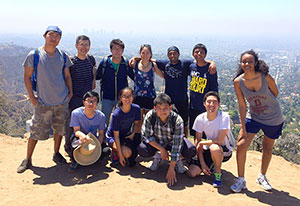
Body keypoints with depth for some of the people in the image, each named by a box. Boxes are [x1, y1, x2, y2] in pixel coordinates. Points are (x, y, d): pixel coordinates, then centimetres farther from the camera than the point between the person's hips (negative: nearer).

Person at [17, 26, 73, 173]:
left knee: (59, 129, 13)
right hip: (43, 102, -3)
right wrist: (32, 97, -7)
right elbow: (27, 77, -3)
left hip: (62, 101, 4)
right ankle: (27, 159, 18)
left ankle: (56, 154, 32)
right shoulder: (34, 55, -6)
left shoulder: (63, 56, 5)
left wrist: (70, 92, 4)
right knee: (36, 131, 1)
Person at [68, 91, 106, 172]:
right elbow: (76, 130, -22)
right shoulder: (76, 113, -22)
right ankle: (74, 161, -6)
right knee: (76, 140, -37)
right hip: (80, 136, -2)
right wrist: (80, 134, -48)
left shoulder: (101, 116, -16)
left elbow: (101, 134, -9)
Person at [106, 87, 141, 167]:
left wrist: (133, 134, -16)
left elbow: (136, 123, 4)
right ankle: (115, 151, 3)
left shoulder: (136, 108, -15)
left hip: (127, 135, 5)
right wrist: (120, 154, -25)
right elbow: (116, 136, -23)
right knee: (127, 153, -31)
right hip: (113, 137, -5)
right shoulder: (116, 114, -27)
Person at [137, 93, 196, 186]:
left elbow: (177, 146, -31)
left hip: (172, 142, -1)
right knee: (141, 149, -26)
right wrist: (161, 149, -24)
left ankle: (177, 160, 7)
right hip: (156, 142, 2)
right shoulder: (150, 116, -27)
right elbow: (146, 135, -17)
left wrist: (171, 169, -32)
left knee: (191, 150, -29)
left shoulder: (177, 120, -32)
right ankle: (157, 157, 8)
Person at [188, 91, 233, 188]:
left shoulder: (224, 117, -22)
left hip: (224, 151, -4)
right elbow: (197, 142, -6)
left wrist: (202, 143, -14)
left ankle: (218, 173, -9)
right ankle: (212, 165, 21)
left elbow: (219, 141, -27)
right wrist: (202, 164, -10)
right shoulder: (200, 118, -10)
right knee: (192, 173, -10)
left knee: (214, 148, -39)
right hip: (208, 150, 4)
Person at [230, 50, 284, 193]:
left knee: (268, 149, 15)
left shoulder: (266, 77, -22)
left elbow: (275, 94, -2)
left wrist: (267, 106, 7)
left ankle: (262, 177, 40)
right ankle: (241, 180, 11)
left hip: (274, 119, -1)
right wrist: (243, 128, -12)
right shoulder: (238, 82, -16)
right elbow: (242, 105, -11)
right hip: (253, 117, 1)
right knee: (241, 146, -9)